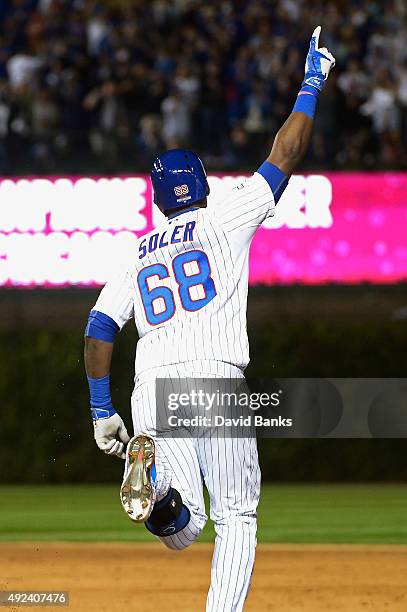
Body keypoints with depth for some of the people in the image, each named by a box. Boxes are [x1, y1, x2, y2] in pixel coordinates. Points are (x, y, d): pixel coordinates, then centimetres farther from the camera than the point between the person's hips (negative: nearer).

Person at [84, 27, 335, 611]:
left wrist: (102, 410, 16)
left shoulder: (138, 255, 21)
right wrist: (311, 86, 22)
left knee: (182, 530, 4)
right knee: (236, 518, 7)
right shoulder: (224, 221, 11)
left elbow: (99, 329, 13)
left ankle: (152, 470, -29)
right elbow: (283, 157, 12)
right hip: (216, 377, -3)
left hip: (152, 388, 3)